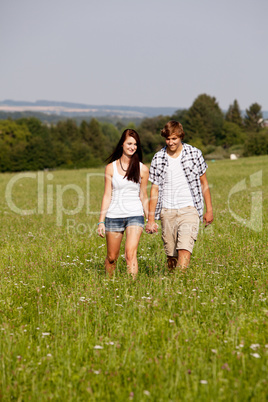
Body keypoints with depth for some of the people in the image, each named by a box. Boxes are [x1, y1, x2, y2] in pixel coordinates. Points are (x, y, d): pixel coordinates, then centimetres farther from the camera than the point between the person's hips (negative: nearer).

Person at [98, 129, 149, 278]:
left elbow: (143, 196, 11)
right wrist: (101, 221, 1)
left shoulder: (142, 169, 3)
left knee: (131, 254, -19)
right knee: (112, 257, 9)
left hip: (135, 215, -1)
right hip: (114, 216, 1)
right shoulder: (111, 167, 4)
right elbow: (107, 195, 5)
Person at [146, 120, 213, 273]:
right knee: (171, 254, 4)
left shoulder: (195, 154, 2)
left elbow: (204, 183, 10)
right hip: (167, 211, 2)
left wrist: (209, 210, 9)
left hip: (189, 209, -2)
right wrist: (151, 219, 4)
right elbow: (155, 189, 7)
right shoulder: (158, 158, 5)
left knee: (184, 249, -18)